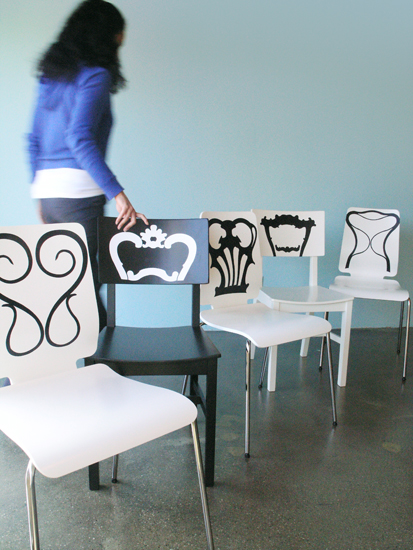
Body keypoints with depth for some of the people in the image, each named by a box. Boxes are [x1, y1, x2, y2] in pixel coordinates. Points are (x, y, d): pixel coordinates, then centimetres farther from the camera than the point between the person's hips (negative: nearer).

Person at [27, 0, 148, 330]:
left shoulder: (50, 75, 18)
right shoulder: (95, 75, -7)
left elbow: (34, 140, 18)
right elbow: (80, 138, -20)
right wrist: (117, 194, -24)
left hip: (47, 190, 8)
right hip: (79, 191, -8)